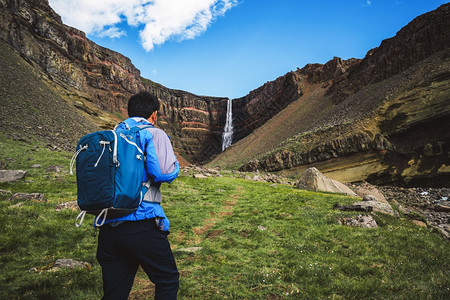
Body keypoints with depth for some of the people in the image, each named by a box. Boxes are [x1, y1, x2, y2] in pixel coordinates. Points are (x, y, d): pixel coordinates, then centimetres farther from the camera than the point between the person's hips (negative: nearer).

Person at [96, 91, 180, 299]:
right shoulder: (153, 134, -2)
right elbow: (165, 173, -17)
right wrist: (175, 161, 5)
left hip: (108, 227, 7)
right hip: (141, 225, -6)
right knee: (167, 281, 13)